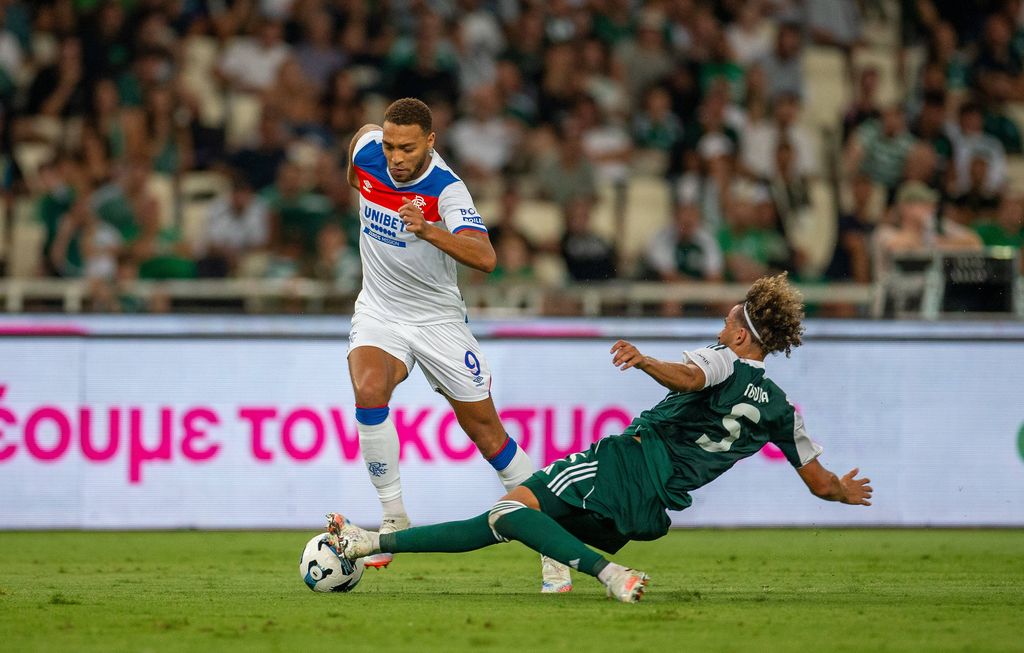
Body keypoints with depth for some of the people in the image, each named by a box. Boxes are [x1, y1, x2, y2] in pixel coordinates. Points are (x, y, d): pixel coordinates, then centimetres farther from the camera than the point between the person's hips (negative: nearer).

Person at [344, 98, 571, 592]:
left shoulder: (446, 189, -26)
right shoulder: (368, 148, -12)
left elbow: (485, 258, -42)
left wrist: (429, 230, -56)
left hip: (438, 319, -3)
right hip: (379, 314, 3)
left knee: (489, 435, 1)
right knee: (368, 390, -28)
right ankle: (394, 519, -17)